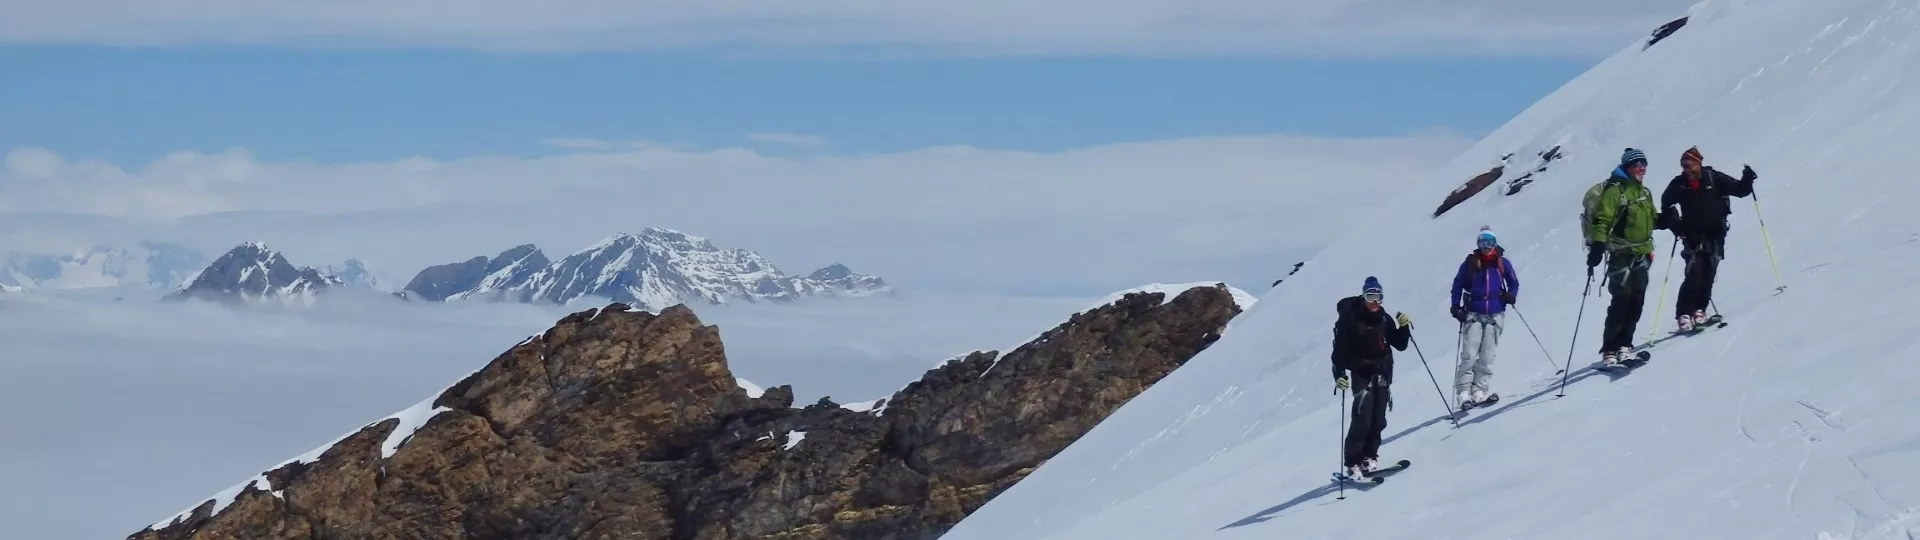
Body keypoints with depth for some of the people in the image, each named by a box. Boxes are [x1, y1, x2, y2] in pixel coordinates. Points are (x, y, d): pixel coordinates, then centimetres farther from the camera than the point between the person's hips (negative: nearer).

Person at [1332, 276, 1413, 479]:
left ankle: (1369, 457, 15)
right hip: (1362, 375, -5)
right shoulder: (1350, 320, -9)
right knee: (1363, 420, -13)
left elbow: (1400, 345, 13)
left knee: (1378, 420, 3)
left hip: (1383, 375, 5)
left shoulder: (1384, 319, 7)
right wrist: (1339, 375, -20)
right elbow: (1339, 350, -10)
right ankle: (1353, 463, -9)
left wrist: (1404, 327, -4)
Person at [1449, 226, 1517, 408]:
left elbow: (1514, 283, 16)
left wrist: (1510, 295, -5)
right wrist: (1456, 306, -1)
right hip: (1474, 314, -1)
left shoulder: (1502, 263, 5)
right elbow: (1458, 284, 9)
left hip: (1495, 315, 1)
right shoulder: (1470, 263, 3)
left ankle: (1480, 391, 0)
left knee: (1487, 356, -2)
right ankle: (1464, 391, -8)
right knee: (1469, 355, -9)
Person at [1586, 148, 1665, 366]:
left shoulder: (1644, 193, 17)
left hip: (1642, 256, 8)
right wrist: (1597, 246, -25)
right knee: (1621, 302, -12)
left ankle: (1624, 345, 12)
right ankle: (1609, 351, -9)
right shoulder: (1615, 191, -8)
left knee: (1636, 303, 5)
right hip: (1622, 255, -8)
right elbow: (1602, 220, -15)